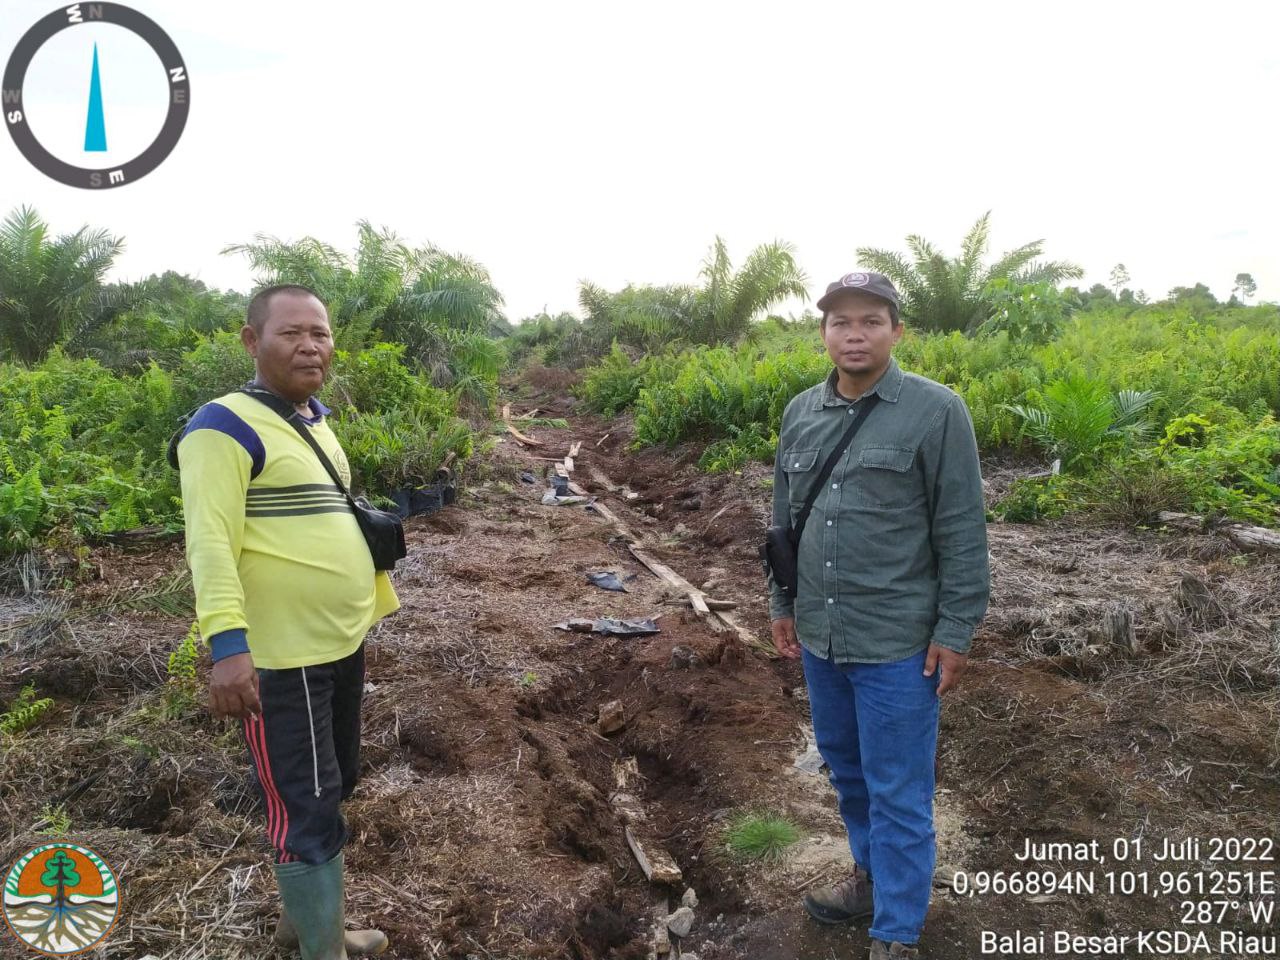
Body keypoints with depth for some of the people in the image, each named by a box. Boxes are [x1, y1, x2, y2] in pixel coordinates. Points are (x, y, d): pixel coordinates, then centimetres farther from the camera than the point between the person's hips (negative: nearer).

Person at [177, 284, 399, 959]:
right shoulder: (226, 425, -15)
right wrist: (228, 643, -33)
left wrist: (379, 598, 24)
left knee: (329, 791, 22)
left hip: (341, 646, 9)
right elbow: (210, 542, -24)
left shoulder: (317, 422, 13)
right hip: (278, 658, -9)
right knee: (308, 810, 2)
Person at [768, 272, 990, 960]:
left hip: (896, 642, -5)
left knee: (897, 792, 6)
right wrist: (782, 603, 14)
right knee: (845, 768, 21)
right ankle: (873, 876, 44)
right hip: (819, 636, 6)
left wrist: (954, 631, -10)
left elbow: (962, 533, -10)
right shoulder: (800, 413, 5)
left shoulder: (936, 412, -11)